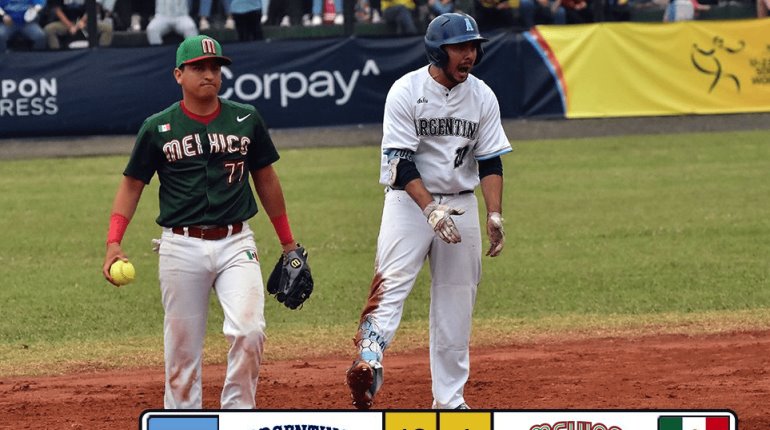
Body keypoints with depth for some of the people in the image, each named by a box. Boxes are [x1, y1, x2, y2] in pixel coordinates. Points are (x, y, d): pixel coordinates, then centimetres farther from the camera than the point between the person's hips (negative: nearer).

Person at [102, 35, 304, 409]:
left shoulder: (246, 120, 6)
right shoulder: (158, 128, 1)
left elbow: (265, 179, 16)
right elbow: (132, 184, 6)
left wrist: (288, 243, 18)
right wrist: (113, 243, -7)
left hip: (236, 244, 1)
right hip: (181, 248, -1)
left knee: (248, 331, -17)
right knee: (182, 349, 3)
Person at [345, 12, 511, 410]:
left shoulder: (482, 97, 3)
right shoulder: (406, 91, -10)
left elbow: (490, 162, 2)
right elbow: (400, 161, -16)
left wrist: (495, 216, -10)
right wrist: (430, 209, -27)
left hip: (461, 204, 4)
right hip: (409, 200, -4)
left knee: (456, 301, 4)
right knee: (391, 283, -22)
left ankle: (449, 400, 9)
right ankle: (367, 363, -41)